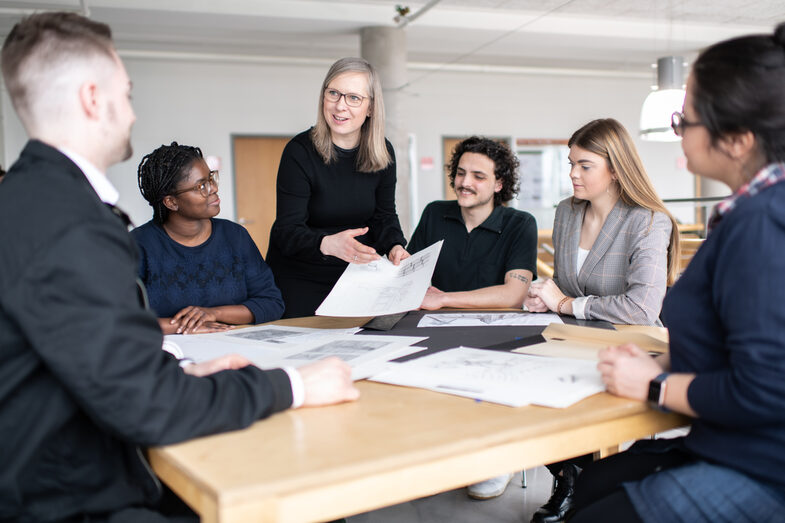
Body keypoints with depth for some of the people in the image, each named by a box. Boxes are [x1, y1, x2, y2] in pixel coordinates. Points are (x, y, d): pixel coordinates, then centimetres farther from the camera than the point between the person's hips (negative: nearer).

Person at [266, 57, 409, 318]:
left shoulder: (383, 154, -3)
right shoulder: (300, 152, -17)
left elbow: (384, 216, 3)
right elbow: (287, 231, -22)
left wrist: (395, 247, -19)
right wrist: (328, 244, -42)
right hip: (298, 280, -4)